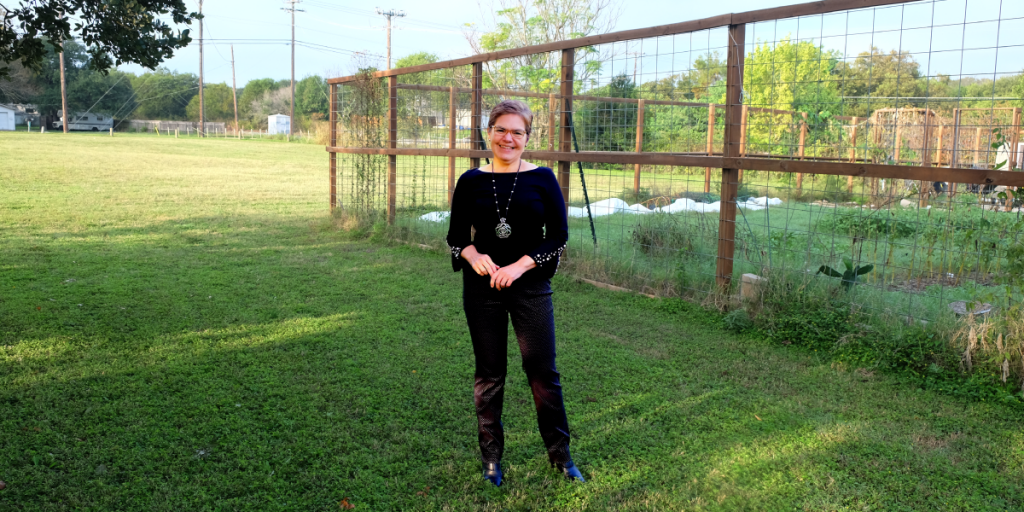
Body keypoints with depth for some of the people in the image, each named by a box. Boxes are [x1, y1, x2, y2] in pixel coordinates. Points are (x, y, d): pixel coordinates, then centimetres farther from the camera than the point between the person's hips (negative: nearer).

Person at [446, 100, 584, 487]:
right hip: (482, 288, 1)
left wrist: (520, 265, -15)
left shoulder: (542, 179, -1)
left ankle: (560, 454, 20)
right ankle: (491, 456, 25)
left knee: (543, 371, 2)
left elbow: (559, 235, -3)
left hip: (531, 287, -1)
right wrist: (474, 256, -15)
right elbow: (456, 236, 7)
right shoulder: (470, 182, 3)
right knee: (489, 372, 10)